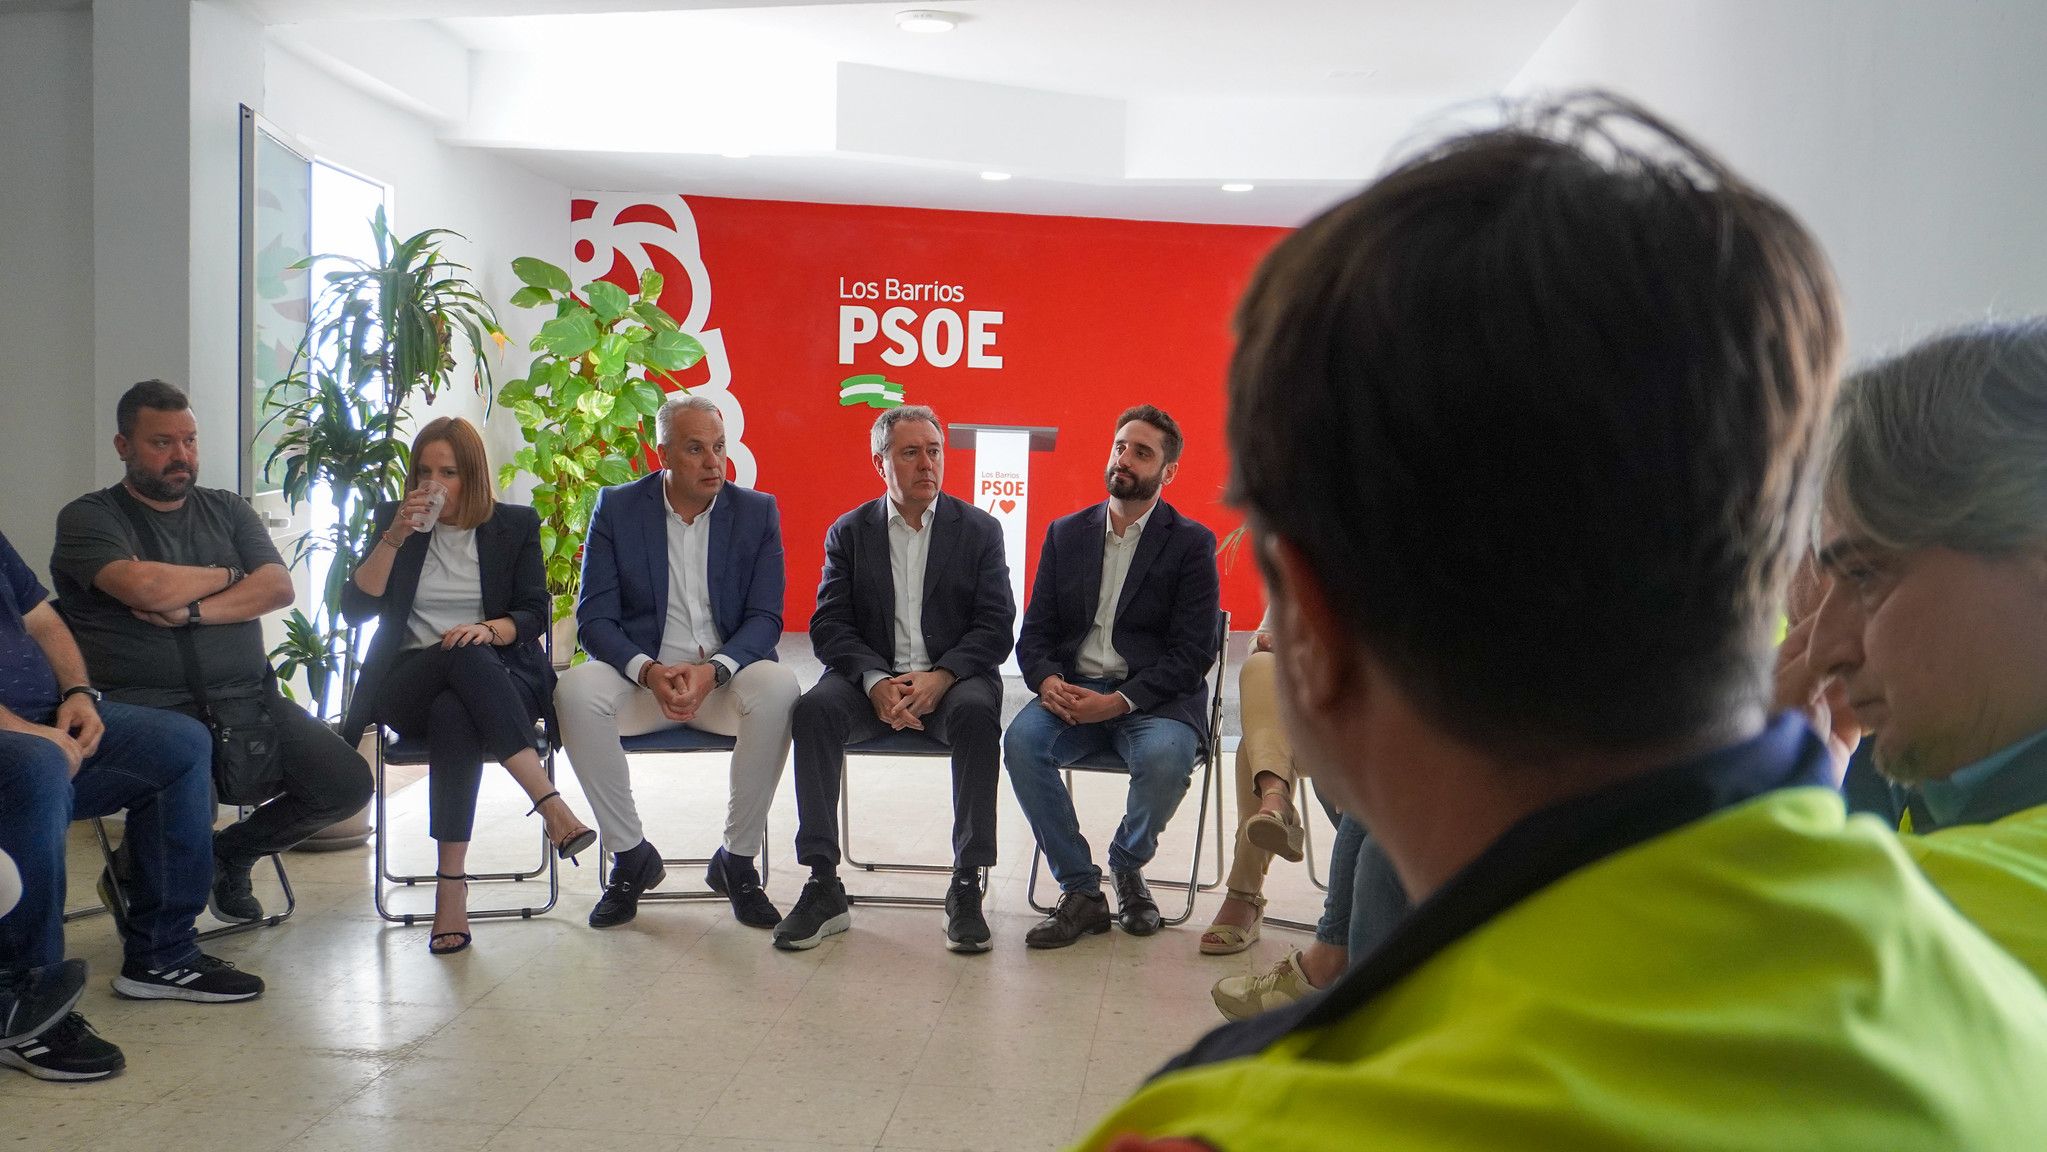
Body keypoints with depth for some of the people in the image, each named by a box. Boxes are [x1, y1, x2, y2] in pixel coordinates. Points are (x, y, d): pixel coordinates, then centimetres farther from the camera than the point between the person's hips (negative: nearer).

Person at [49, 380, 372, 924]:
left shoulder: (227, 510, 19)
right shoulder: (88, 517, 4)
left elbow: (279, 587, 3)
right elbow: (144, 587, -16)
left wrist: (190, 611, -10)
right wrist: (224, 576, 2)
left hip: (248, 696, 5)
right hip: (152, 705, -5)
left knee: (346, 783, -12)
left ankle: (229, 854, 16)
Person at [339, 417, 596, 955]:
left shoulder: (516, 525, 11)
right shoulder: (394, 520, 14)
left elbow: (536, 614, 3)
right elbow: (355, 608, 3)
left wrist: (489, 629, -18)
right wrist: (395, 537, -8)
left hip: (495, 678, 0)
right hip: (408, 683, 0)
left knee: (453, 715, -39)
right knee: (465, 658, -38)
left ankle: (452, 886, -41)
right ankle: (551, 805, -46)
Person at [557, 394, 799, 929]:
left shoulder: (757, 512, 3)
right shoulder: (617, 508, 2)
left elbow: (765, 619, -3)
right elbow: (594, 618, -3)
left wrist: (713, 671, -23)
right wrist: (649, 672, -23)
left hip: (725, 676, 0)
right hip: (641, 674, 0)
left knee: (777, 688, -33)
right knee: (575, 691, -31)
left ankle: (737, 860, -15)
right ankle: (631, 856, -12)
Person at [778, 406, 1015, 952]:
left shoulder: (979, 530, 7)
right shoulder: (849, 533, 10)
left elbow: (996, 628, -1)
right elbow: (828, 626, 1)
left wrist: (940, 678, -19)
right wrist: (876, 682, -18)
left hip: (954, 679, -1)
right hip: (870, 678, 1)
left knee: (976, 713, -35)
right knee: (814, 709, -30)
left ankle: (966, 886, -25)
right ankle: (823, 885, -24)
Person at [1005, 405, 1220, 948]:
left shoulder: (1191, 543, 2)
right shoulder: (1066, 534, 14)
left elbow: (1192, 653, -6)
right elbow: (1034, 633, 12)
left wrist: (1120, 700, -19)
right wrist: (1048, 680, -12)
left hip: (1151, 697, -3)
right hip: (1072, 691, 3)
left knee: (1165, 756, -34)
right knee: (1022, 739, -28)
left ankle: (1128, 867, -1)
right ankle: (1080, 892, -15)